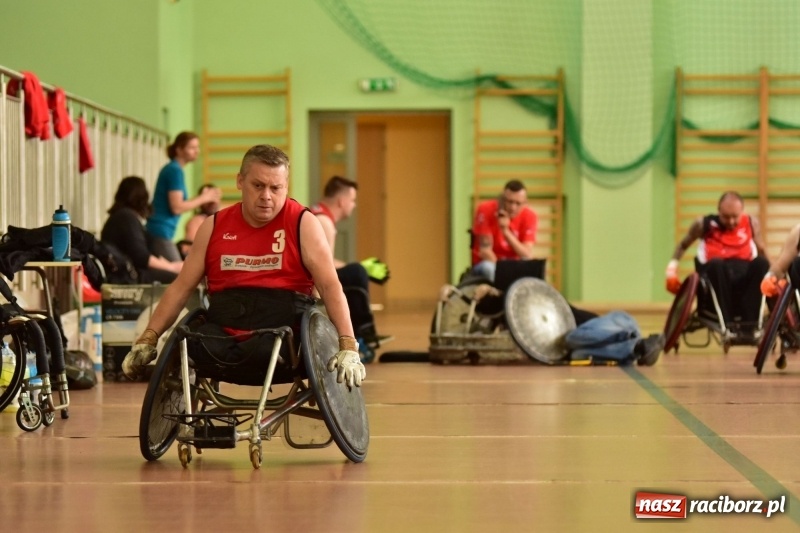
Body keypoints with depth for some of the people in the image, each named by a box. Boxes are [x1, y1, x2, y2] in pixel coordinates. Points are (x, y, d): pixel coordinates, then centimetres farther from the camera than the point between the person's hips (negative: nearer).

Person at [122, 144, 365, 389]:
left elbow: (330, 286, -5)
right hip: (222, 329, 2)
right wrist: (147, 339, 4)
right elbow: (180, 288, 15)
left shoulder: (302, 223, 4)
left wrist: (348, 347, -18)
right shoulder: (214, 226, 14)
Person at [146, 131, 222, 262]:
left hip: (156, 231, 9)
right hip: (160, 232, -9)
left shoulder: (171, 168, 17)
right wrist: (203, 199, -5)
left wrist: (203, 197, 10)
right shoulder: (175, 170, -10)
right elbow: (176, 207, -17)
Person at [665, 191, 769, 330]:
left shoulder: (751, 223, 8)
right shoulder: (704, 224, 4)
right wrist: (672, 267, 3)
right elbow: (683, 245, 18)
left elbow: (761, 252, 17)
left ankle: (749, 324, -34)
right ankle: (727, 323, -38)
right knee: (716, 264, -38)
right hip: (716, 274, -1)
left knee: (761, 263, -33)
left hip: (744, 276, 2)